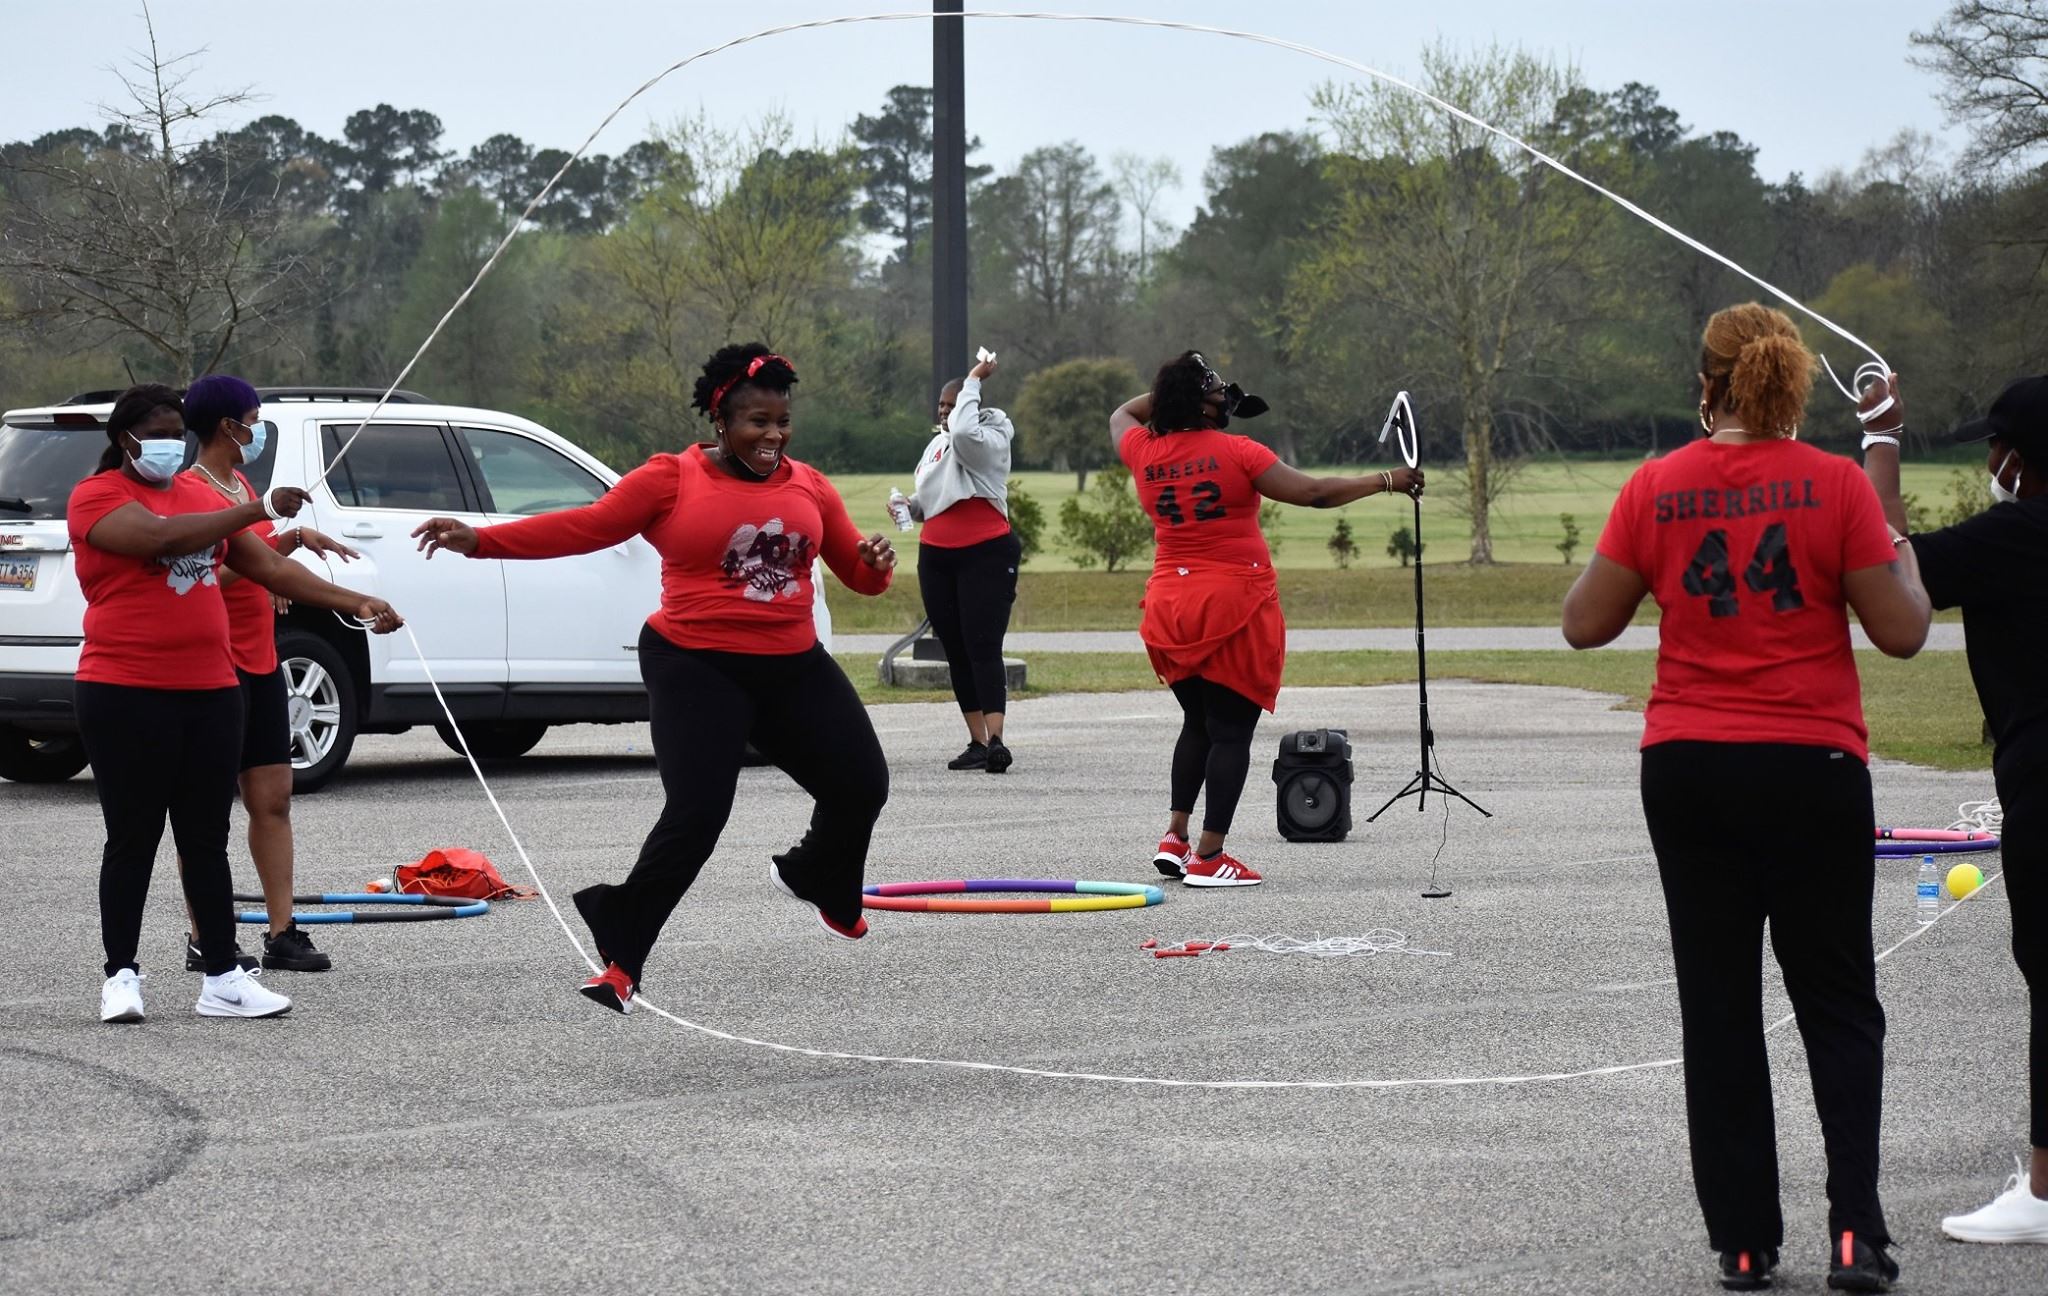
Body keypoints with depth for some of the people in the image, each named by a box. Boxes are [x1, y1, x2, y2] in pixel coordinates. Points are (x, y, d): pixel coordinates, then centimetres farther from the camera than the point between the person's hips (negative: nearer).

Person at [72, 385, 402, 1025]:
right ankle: (121, 975, 7)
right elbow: (163, 535, -24)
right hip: (126, 694, -5)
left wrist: (358, 604, 7)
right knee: (133, 839, 0)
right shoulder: (97, 497, -5)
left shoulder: (200, 496, 14)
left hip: (210, 691, 6)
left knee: (207, 839, 7)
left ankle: (222, 977, 9)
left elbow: (270, 567, 14)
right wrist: (258, 510, -24)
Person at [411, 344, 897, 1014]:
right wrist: (478, 540, -13)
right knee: (696, 814, -16)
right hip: (699, 670, -5)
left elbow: (858, 572, 12)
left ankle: (816, 879, 40)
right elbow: (582, 527, -7)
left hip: (795, 669, 5)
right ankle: (621, 954, -3)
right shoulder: (671, 480, -6)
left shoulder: (808, 487, 7)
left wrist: (877, 563, -12)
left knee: (862, 784, 7)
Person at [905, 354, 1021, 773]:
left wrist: (973, 382, -21)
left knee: (983, 647, -17)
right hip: (937, 557, 8)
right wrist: (909, 507, 8)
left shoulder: (989, 441, -8)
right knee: (956, 651, 6)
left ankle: (995, 740, -24)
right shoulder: (937, 443, 17)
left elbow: (964, 432, -33)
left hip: (986, 554, -8)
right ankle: (977, 742, 9)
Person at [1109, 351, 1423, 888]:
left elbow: (1123, 413, 27)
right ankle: (1208, 857, -4)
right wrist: (1388, 481, -4)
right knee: (1232, 731, -1)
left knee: (1198, 724, 21)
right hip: (1234, 607, -6)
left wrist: (1169, 394, 17)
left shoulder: (1143, 451, 2)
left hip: (1170, 608, 6)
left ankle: (1175, 837, 12)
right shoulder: (1234, 452, -12)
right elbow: (1313, 492, -13)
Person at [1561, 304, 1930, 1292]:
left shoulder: (1656, 489, -3)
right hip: (1812, 768, -2)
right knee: (1837, 1007, 8)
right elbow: (1902, 633, -6)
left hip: (1687, 768, 2)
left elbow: (1585, 625, 2)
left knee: (1719, 1012, 10)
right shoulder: (1835, 485, -8)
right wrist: (1900, 554, 12)